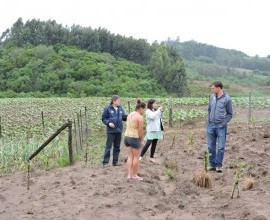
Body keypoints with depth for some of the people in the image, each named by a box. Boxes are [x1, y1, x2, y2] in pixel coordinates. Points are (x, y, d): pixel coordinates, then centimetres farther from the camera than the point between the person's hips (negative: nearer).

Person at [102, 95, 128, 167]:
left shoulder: (120, 108, 7)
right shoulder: (107, 108, -7)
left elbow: (124, 117, 12)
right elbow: (103, 118, -4)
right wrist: (108, 123, -20)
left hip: (119, 131, 5)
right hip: (111, 131, -5)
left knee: (117, 147, 11)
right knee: (108, 147, -3)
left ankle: (115, 161, 21)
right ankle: (105, 162, 3)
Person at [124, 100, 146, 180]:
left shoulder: (130, 115, 9)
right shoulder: (140, 117, -15)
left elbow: (128, 127, 11)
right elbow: (140, 131, -15)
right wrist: (141, 139, 3)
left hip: (127, 137, 8)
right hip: (134, 138, -8)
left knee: (130, 156, 12)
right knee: (136, 157, 7)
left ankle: (129, 175, 12)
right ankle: (134, 175, 15)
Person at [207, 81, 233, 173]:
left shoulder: (227, 99, -7)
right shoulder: (212, 97, 7)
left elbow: (229, 114, 0)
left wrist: (224, 123, -9)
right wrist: (208, 120, 8)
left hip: (221, 126, -4)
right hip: (211, 125, 5)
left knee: (221, 147, -1)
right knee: (211, 146, 9)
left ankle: (219, 165, 10)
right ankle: (212, 164, 19)